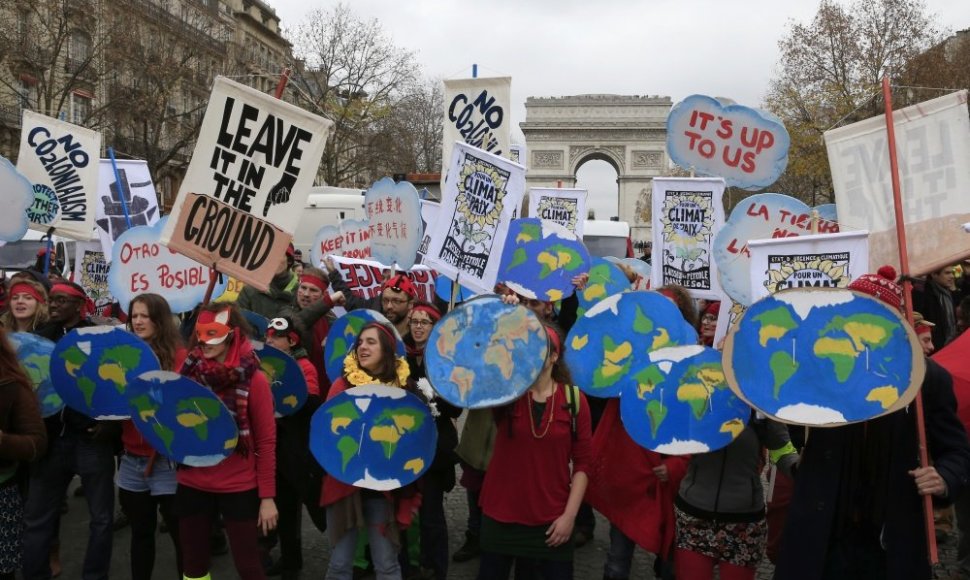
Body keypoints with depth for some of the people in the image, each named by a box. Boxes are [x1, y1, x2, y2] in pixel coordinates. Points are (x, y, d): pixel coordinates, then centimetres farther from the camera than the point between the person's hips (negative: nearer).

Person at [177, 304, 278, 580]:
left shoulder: (253, 379, -12)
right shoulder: (189, 371, 0)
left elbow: (266, 440, -9)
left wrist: (267, 496, -9)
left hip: (238, 489, -4)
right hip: (191, 485, 4)